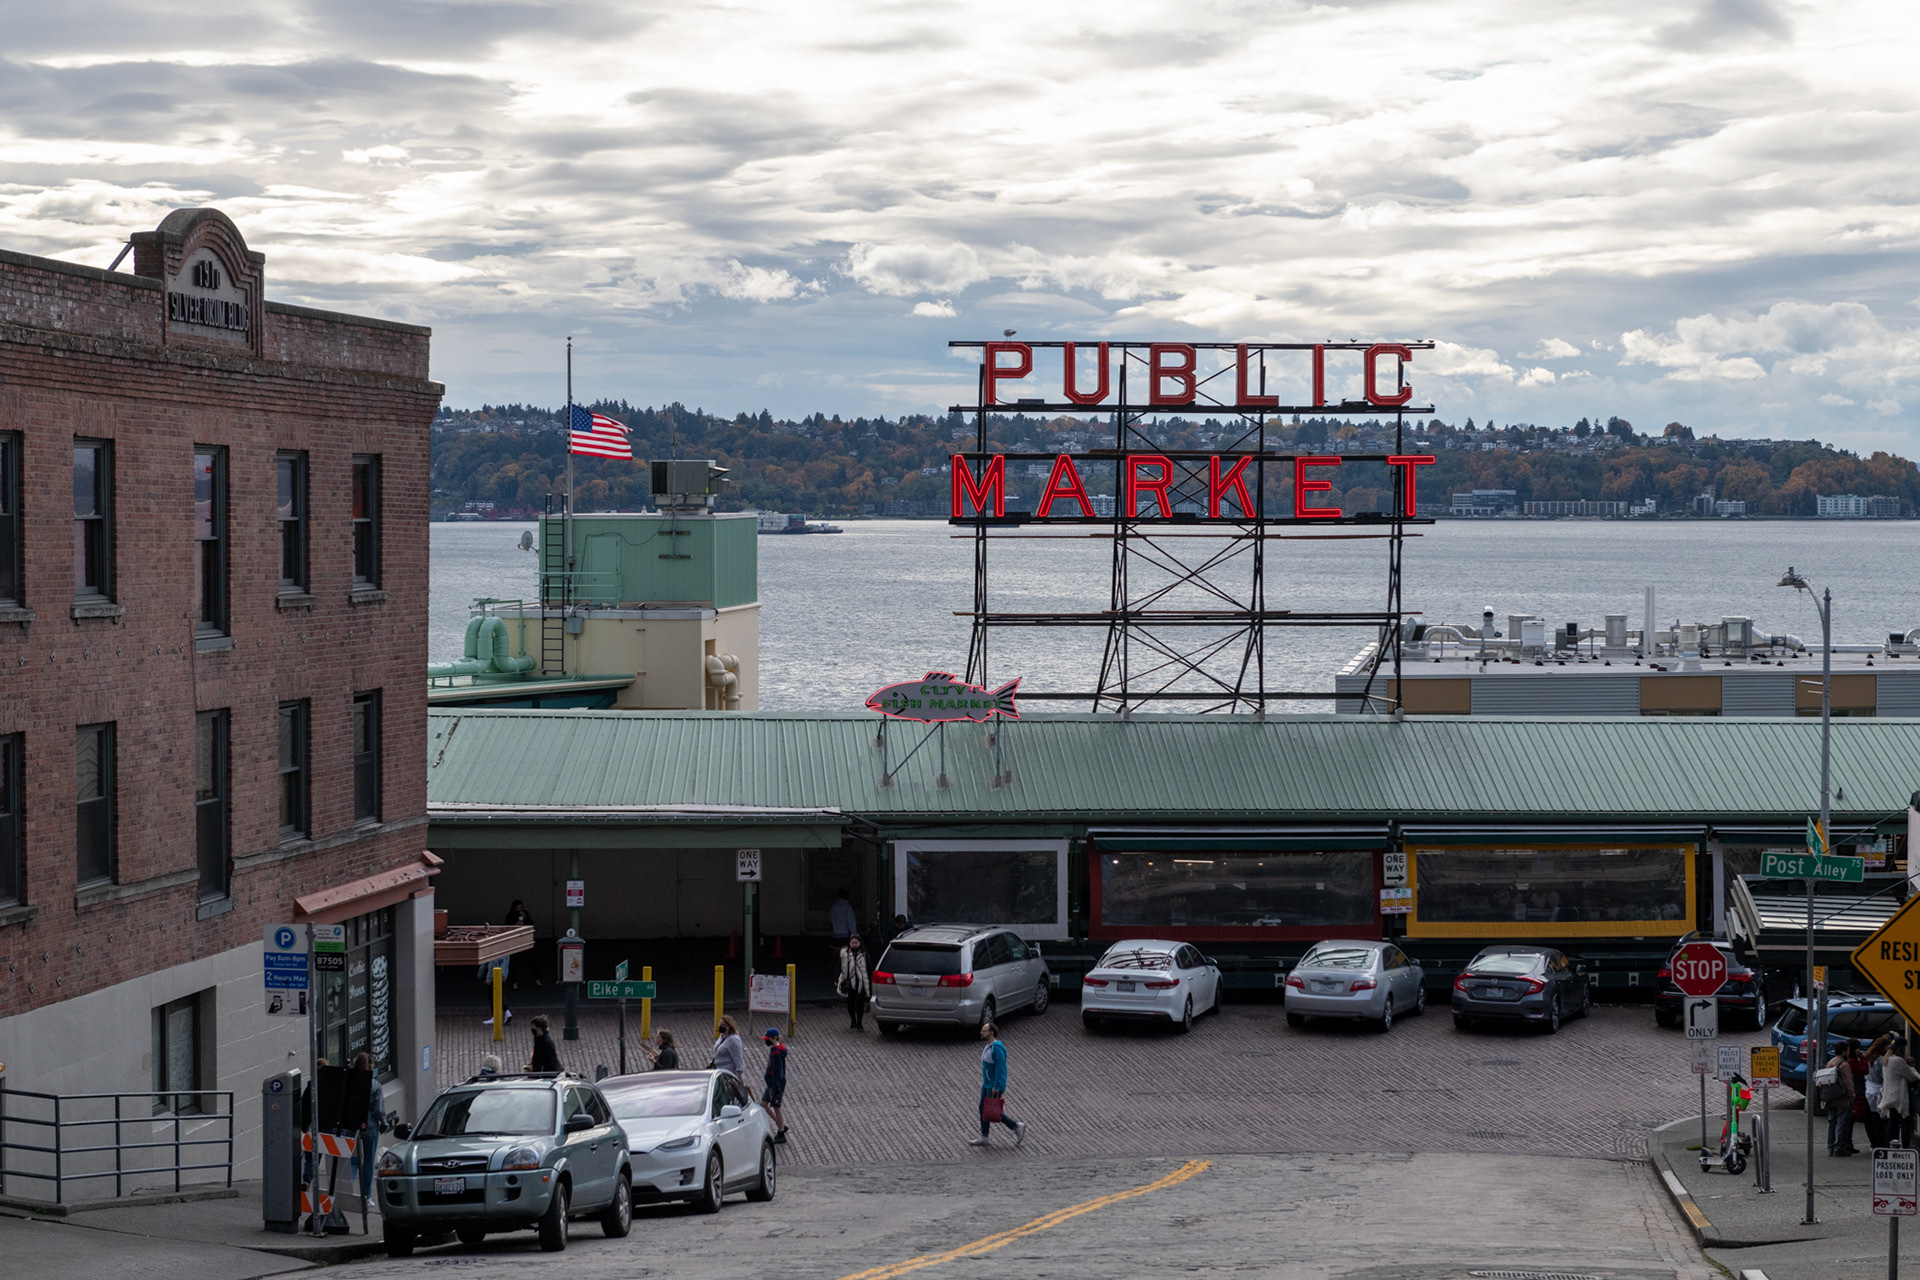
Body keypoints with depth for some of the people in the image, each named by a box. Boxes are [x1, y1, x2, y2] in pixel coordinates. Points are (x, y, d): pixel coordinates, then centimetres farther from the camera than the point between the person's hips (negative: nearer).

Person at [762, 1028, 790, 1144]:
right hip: (771, 1084, 10)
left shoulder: (777, 1053, -23)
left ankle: (781, 1135, 12)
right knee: (763, 1104, 15)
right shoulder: (773, 1050, 9)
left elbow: (778, 1073, -23)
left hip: (776, 1085, -10)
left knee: (776, 1108, 0)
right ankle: (781, 1126, 24)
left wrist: (776, 1089, -22)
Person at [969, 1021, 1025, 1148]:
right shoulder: (989, 1047, 9)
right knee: (983, 1109, 10)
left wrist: (996, 1087, -26)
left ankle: (1017, 1127, 11)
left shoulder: (997, 1048, -22)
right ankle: (984, 1138, 17)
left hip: (995, 1086, -10)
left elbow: (1000, 1068, -25)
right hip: (987, 1085, 10)